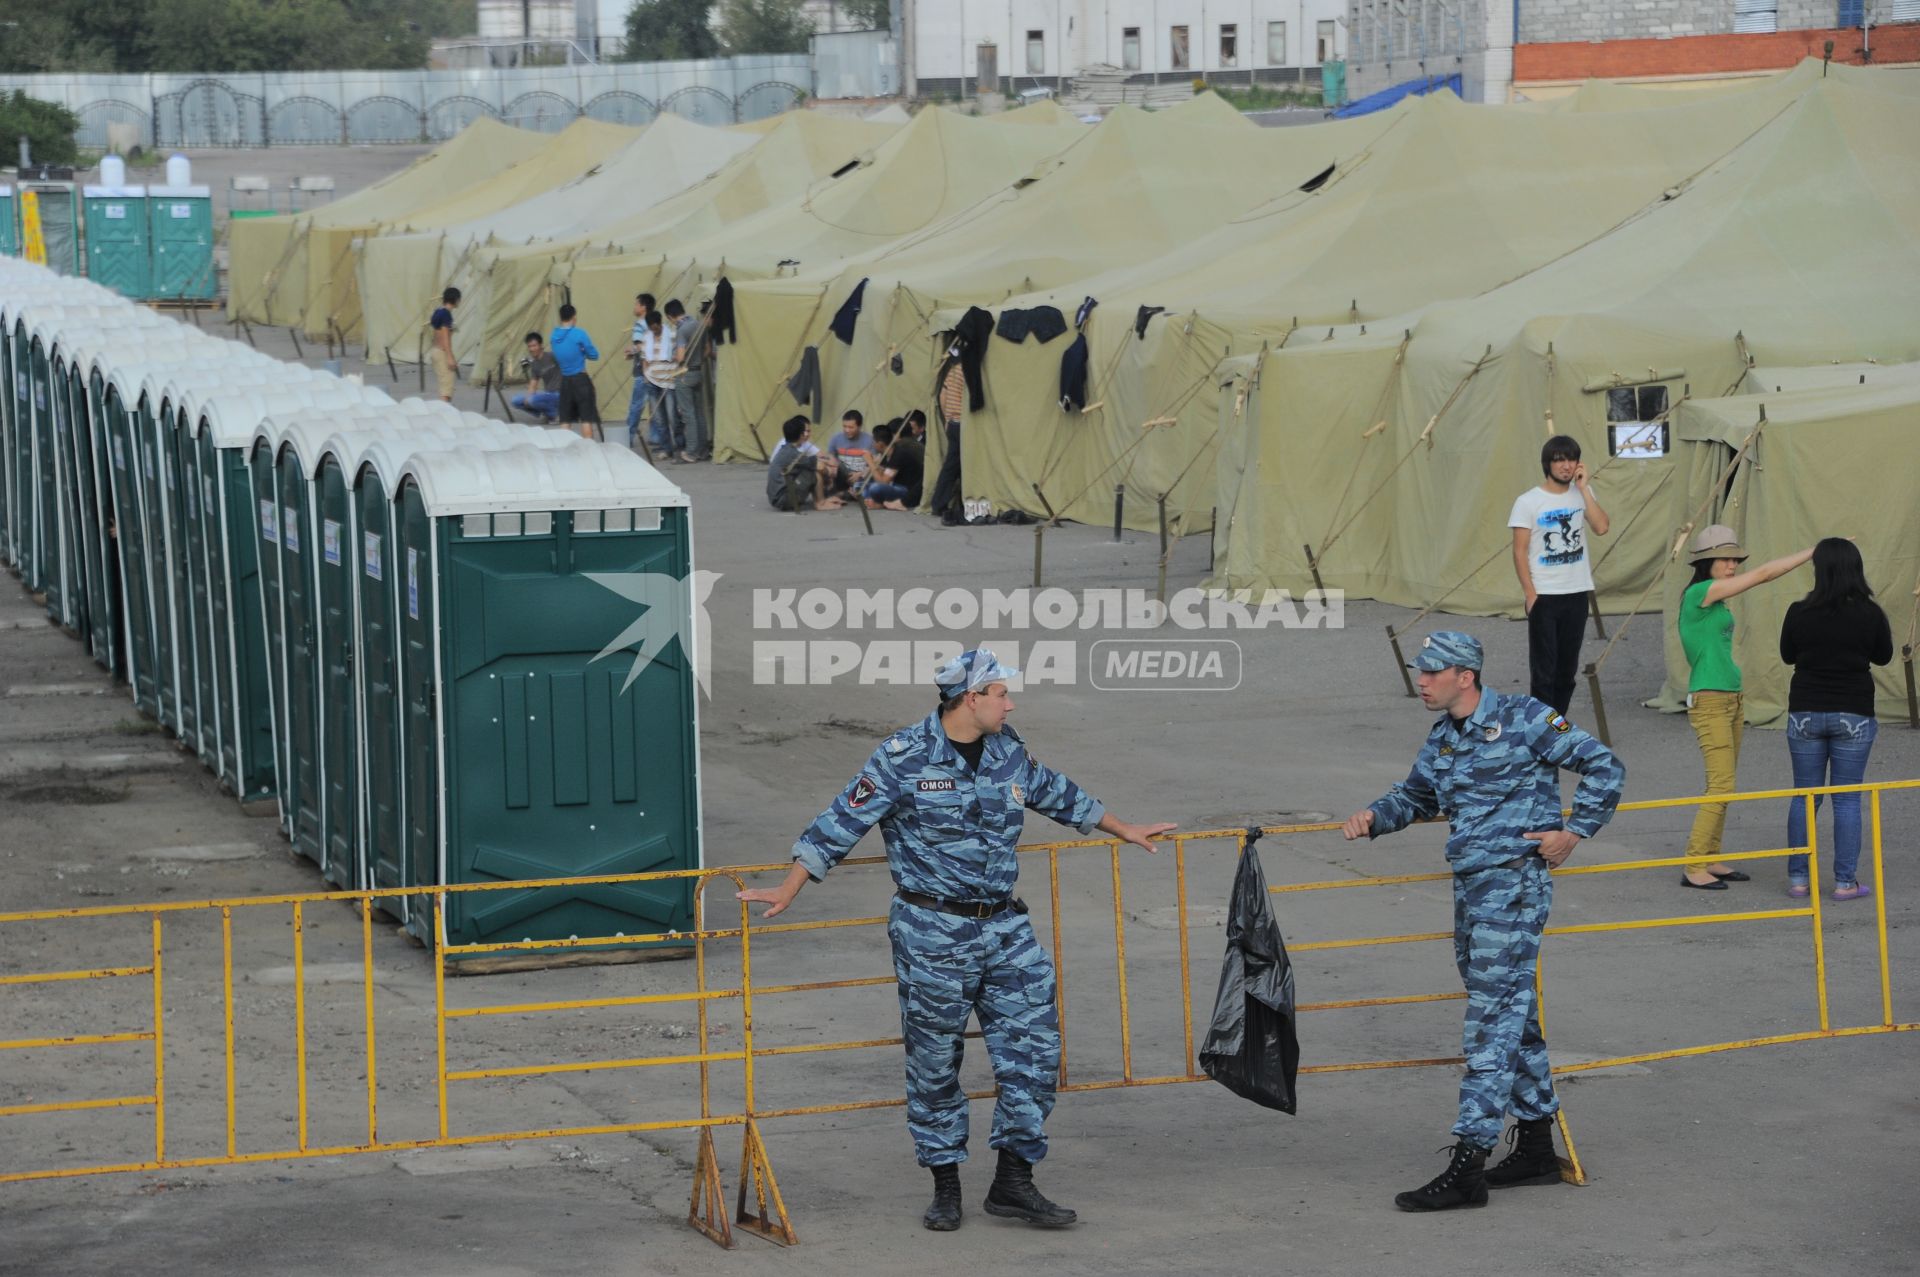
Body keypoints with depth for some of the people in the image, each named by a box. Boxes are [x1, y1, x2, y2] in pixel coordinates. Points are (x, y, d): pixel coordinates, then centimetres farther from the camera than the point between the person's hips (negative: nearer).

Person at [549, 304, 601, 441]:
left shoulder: (554, 336, 4)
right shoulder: (579, 334, -12)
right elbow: (594, 355, -5)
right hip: (580, 379, -5)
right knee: (587, 418, -3)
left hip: (564, 380, 5)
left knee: (566, 419, 9)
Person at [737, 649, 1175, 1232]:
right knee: (934, 1062, 4)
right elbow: (841, 823, -9)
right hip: (932, 936, -5)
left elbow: (1058, 793, 25)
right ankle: (945, 1186, 17)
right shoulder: (905, 758, -10)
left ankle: (1013, 1180, 9)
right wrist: (786, 891, -10)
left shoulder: (1009, 752, 8)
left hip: (1005, 928, 5)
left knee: (1034, 1047, 0)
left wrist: (1124, 830, 35)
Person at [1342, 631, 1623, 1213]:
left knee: (1492, 1018, -11)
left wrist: (1574, 831, -6)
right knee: (1512, 1014, 16)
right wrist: (1374, 815, 8)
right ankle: (1536, 1147, 26)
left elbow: (1604, 765, -4)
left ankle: (1468, 1165, -15)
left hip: (1515, 882, -9)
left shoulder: (1523, 720, -8)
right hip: (1470, 885, 9)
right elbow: (1415, 795, 28)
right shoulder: (1442, 739, 14)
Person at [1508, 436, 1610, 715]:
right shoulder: (1528, 502, -6)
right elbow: (1520, 551, -6)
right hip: (1544, 596, -4)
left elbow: (1601, 527, -10)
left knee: (1568, 667, 10)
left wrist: (1583, 487, -9)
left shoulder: (1581, 494, 6)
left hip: (1577, 593, 4)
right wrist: (1530, 594, -13)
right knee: (1543, 668, -5)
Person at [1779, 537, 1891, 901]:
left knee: (1804, 797, 11)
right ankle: (1845, 882, 5)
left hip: (1805, 714, 1)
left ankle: (1798, 878, 14)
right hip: (1853, 716, -1)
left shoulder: (1800, 613, -8)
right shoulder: (1870, 614, -9)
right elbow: (1883, 656, 6)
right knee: (1847, 800, 5)